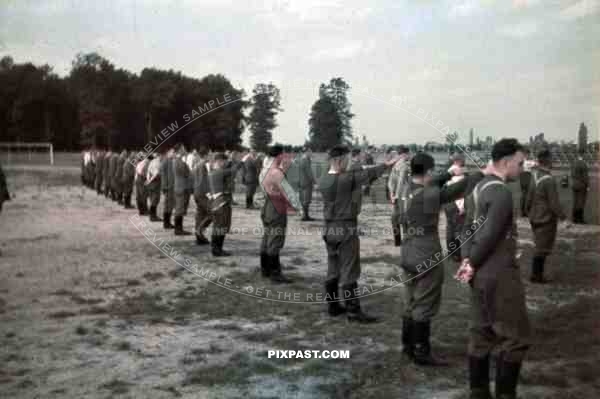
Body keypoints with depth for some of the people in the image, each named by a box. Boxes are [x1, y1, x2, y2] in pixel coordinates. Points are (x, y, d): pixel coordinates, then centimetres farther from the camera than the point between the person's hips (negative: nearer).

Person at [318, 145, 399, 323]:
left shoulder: (322, 181, 2)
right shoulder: (346, 179, -17)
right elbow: (369, 174, -5)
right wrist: (387, 164, 7)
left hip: (329, 229, 7)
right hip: (346, 229, -7)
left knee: (332, 270, 14)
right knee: (349, 272, -3)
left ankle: (332, 305, 21)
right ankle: (353, 311, 1)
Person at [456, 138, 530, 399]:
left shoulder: (477, 188, 12)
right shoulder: (501, 192, -18)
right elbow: (489, 236, -21)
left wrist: (467, 260, 0)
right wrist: (472, 264, -8)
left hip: (481, 274, 9)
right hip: (499, 275, -9)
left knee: (481, 334, 14)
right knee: (515, 337, 1)